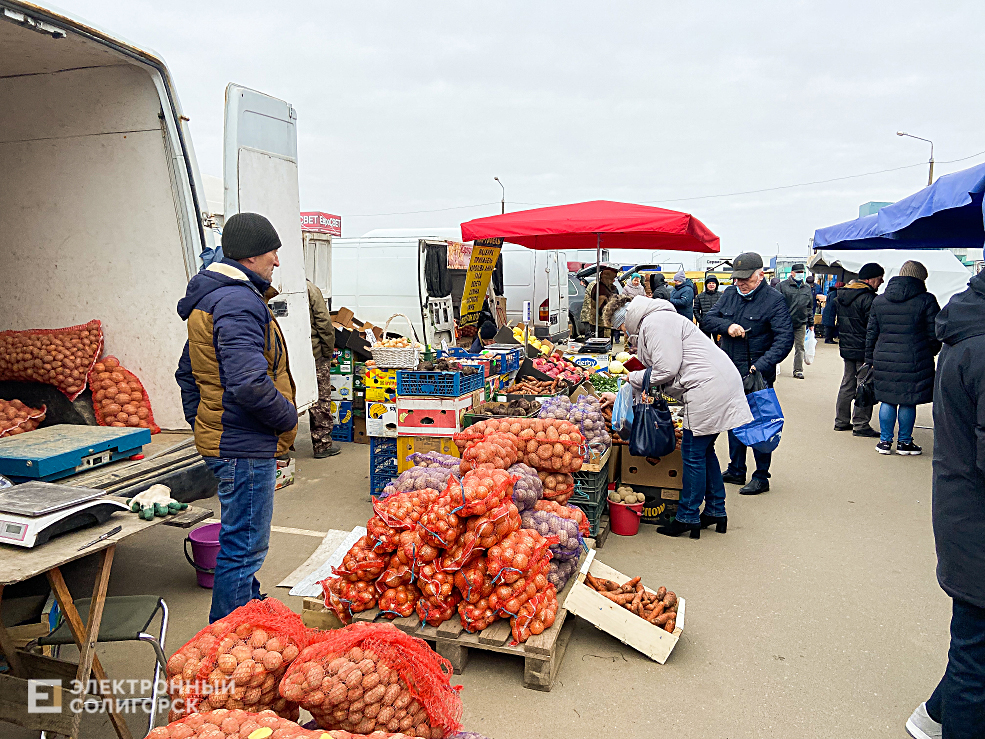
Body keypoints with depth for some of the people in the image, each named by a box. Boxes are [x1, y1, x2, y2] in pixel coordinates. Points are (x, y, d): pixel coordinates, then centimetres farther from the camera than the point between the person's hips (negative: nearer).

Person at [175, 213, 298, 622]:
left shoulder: (210, 298, 16)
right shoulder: (239, 302, -20)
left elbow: (187, 371, 24)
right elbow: (250, 383, -30)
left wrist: (202, 422, 22)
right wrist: (288, 417, -14)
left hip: (221, 439, 11)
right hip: (245, 448, -11)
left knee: (244, 542, 23)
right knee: (243, 546, 0)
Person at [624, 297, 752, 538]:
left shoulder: (654, 323, -12)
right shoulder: (661, 319, 21)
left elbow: (667, 369, -19)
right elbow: (671, 367, 20)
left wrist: (635, 378, -3)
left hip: (708, 388, -11)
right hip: (721, 384, 11)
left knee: (693, 454, -2)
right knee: (705, 451, 18)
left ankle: (688, 517, 8)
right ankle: (716, 511, 28)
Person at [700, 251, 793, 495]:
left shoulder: (774, 300, -9)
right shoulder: (729, 294, 9)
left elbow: (785, 338, -15)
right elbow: (706, 321, 8)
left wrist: (762, 365, -27)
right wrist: (727, 326, -13)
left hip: (757, 375, -6)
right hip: (730, 373, 6)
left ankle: (761, 477, 12)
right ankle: (736, 471, 29)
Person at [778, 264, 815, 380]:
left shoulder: (807, 288, 13)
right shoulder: (783, 286, -2)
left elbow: (810, 307, 18)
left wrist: (811, 323, 16)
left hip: (801, 323, 4)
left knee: (800, 347, 4)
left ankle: (798, 370, 10)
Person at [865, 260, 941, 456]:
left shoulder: (879, 300, 8)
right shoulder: (926, 300, -6)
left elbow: (871, 334, 10)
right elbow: (934, 335, -3)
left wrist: (870, 360, 16)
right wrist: (931, 352, 16)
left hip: (884, 360, 4)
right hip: (913, 362, -3)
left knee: (887, 401, 11)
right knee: (908, 402, 6)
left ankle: (885, 441, 15)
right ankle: (904, 443, 16)